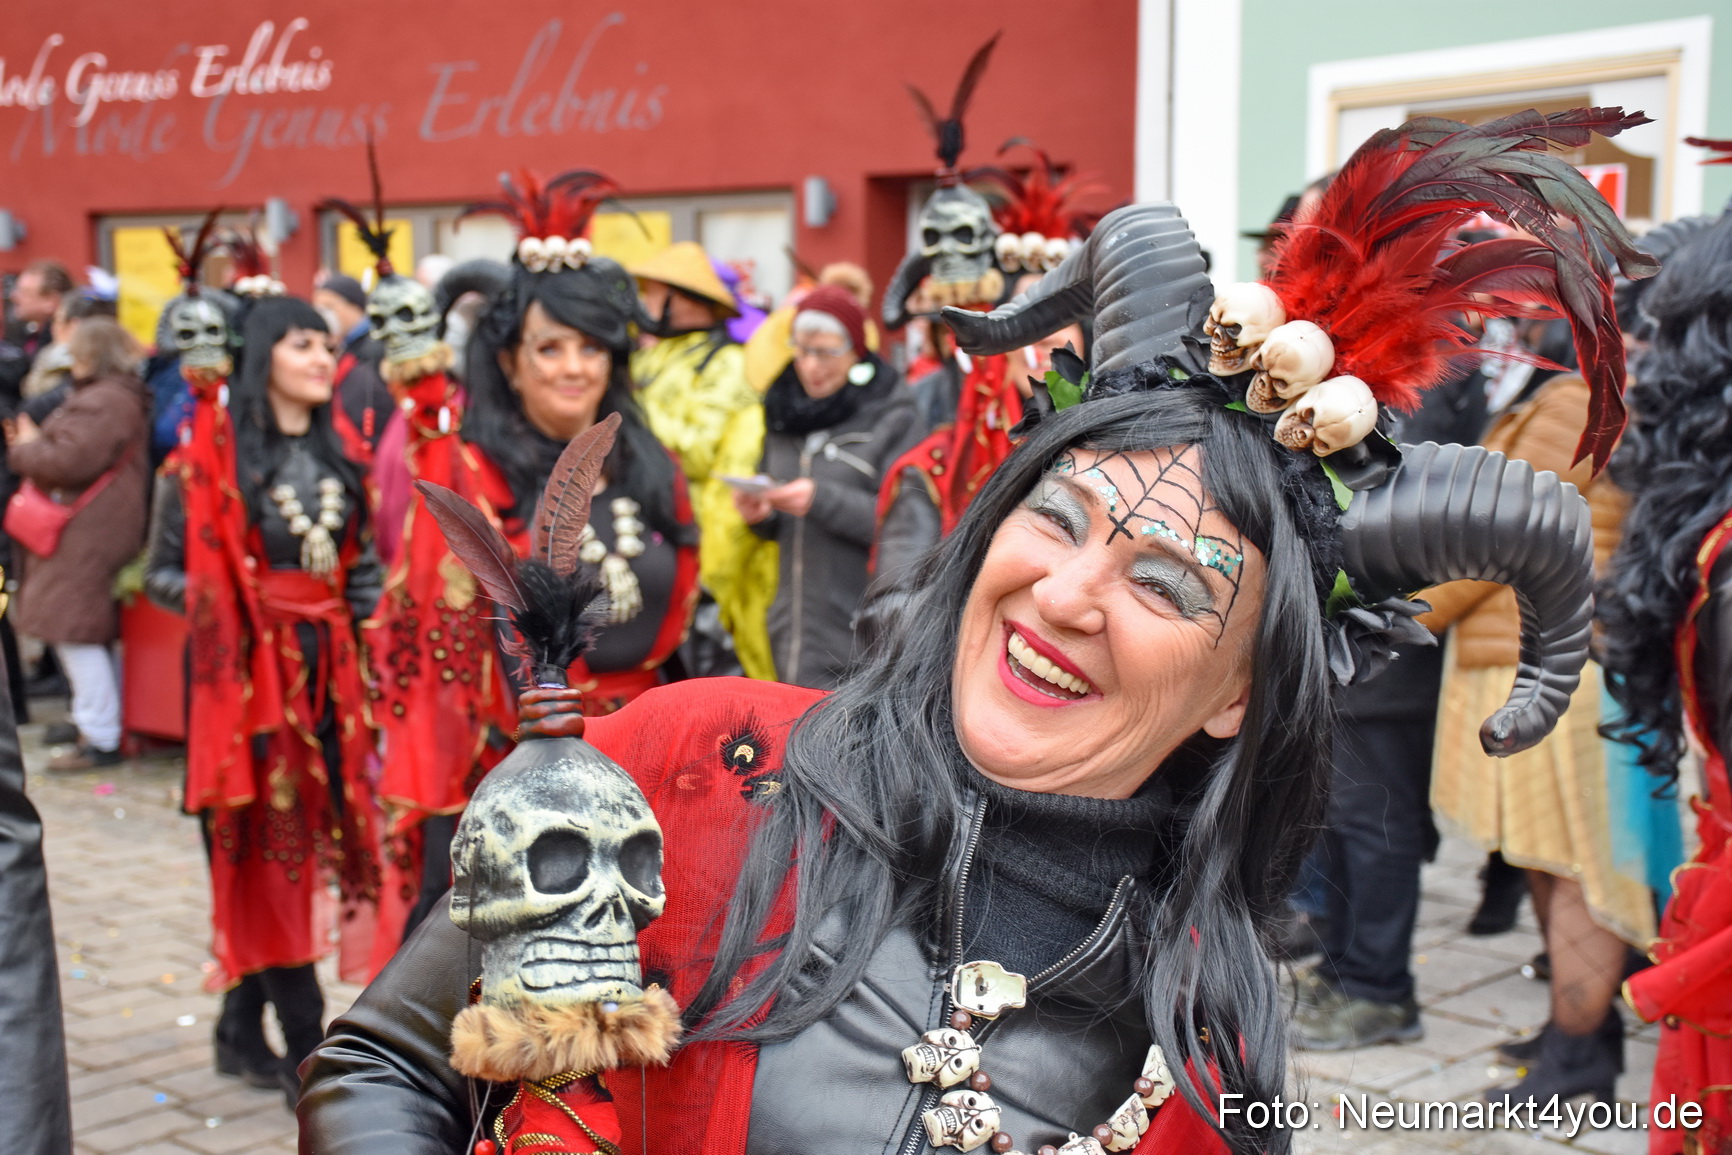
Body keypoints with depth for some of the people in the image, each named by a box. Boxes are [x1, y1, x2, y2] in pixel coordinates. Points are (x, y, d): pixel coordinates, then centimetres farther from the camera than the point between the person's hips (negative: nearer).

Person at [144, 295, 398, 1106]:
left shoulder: (336, 453, 11)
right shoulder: (211, 452, -4)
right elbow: (163, 574, -2)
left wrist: (374, 614, 2)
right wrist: (223, 604, -17)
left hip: (325, 669, 5)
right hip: (246, 670, -5)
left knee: (314, 840, 6)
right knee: (267, 848, -3)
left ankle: (243, 1031, 20)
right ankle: (307, 1051, 2)